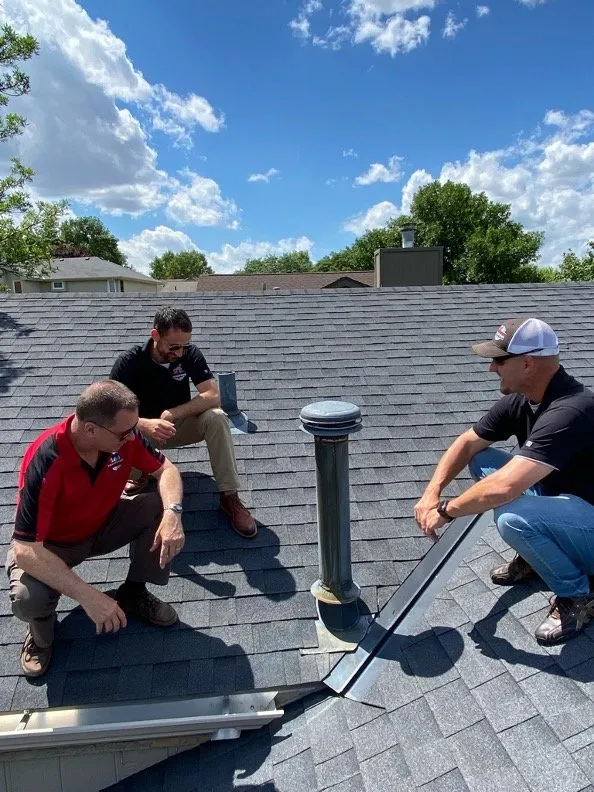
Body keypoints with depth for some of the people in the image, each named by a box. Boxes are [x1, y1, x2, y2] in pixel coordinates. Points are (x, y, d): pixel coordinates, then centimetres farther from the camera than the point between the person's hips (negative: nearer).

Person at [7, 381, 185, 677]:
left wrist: (172, 512, -31)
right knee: (28, 598, -33)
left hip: (104, 524, 4)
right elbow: (25, 549, -36)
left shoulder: (125, 435, -23)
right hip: (49, 545, -4)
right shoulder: (45, 462, -37)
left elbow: (166, 469, -10)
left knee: (162, 511, -20)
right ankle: (42, 629, 6)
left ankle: (133, 592, 5)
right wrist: (89, 597, -41)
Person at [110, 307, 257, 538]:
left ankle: (229, 496, -21)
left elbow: (213, 395, -24)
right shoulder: (129, 362, -20)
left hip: (180, 424, 1)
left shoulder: (190, 354, -15)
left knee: (216, 417, -30)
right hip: (143, 430, -1)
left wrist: (173, 413, -36)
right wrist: (144, 424, -47)